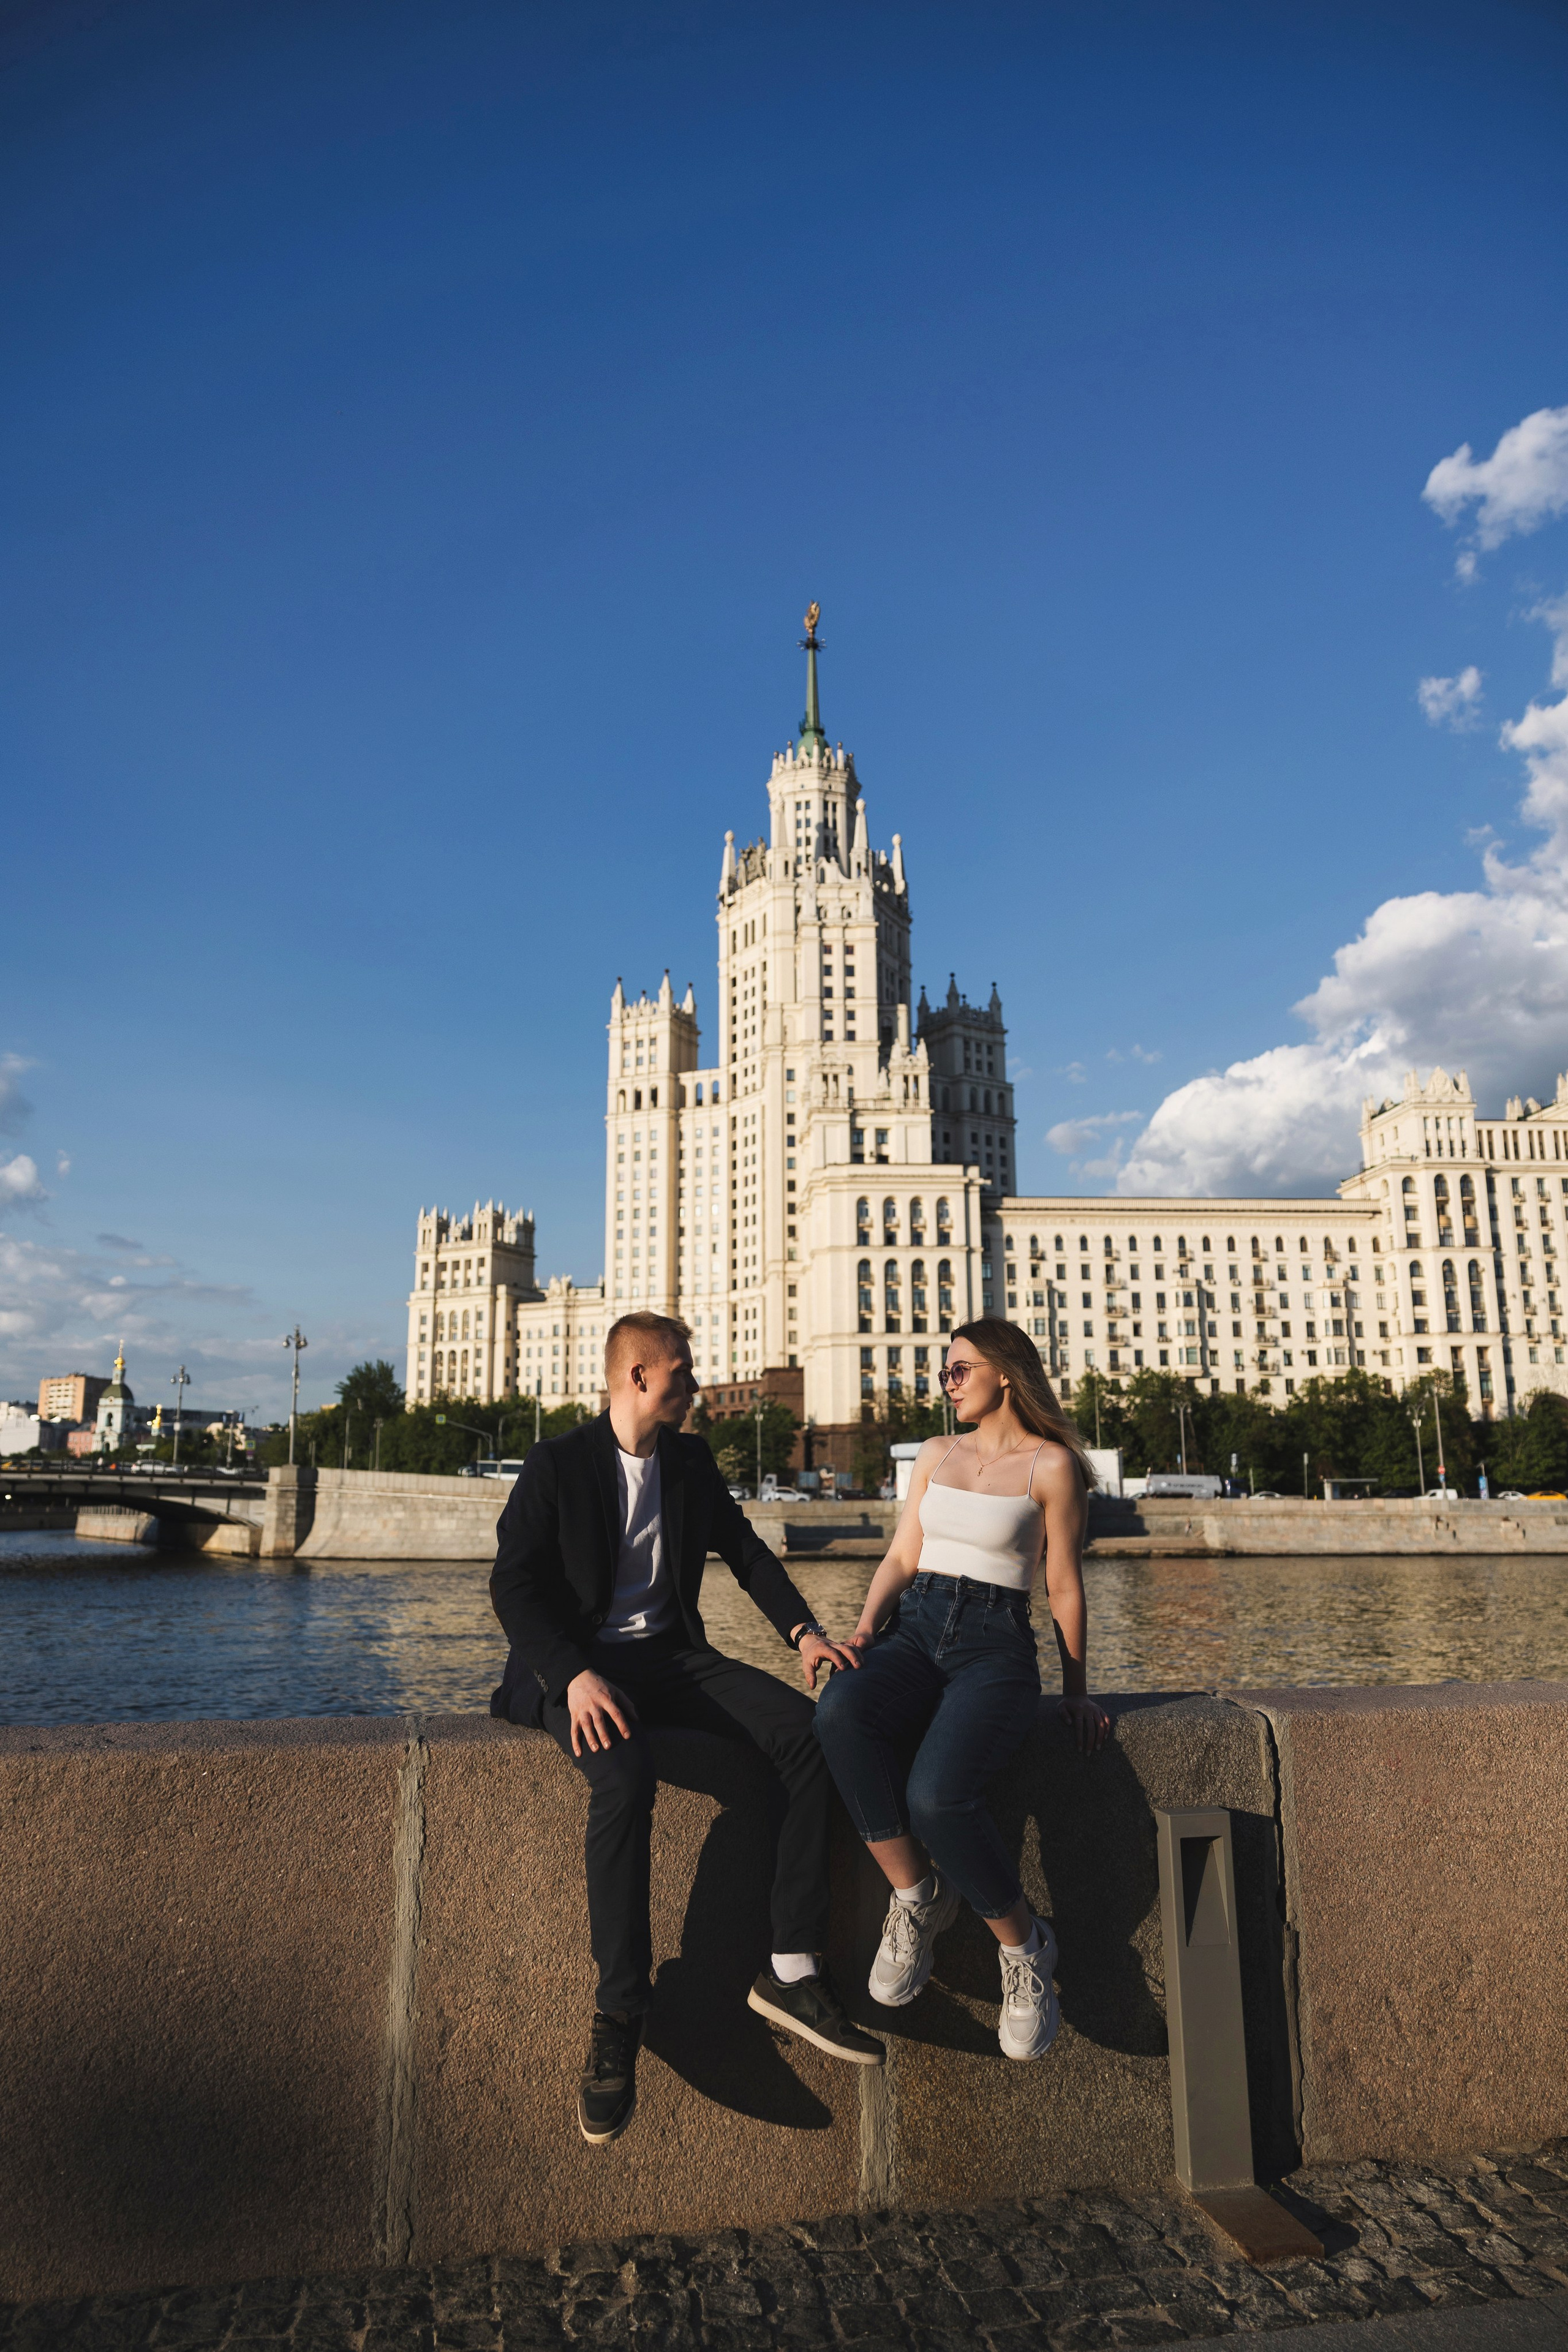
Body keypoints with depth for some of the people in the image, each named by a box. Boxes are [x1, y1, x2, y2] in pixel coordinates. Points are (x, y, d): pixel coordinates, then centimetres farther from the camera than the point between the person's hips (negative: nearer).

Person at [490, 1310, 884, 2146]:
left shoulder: (691, 1461, 12)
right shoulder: (557, 1464, -5)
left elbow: (744, 1551, 18)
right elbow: (512, 1583, -11)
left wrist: (803, 1629, 0)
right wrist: (575, 1677, -27)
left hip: (672, 1654, 5)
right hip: (581, 1662, -5)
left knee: (807, 1732, -19)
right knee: (625, 1774, -36)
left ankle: (791, 1969, -16)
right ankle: (620, 2014, -21)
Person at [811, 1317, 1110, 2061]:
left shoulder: (1052, 1464, 1)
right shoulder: (937, 1455, 17)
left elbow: (1064, 1588, 5)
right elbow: (901, 1558, 14)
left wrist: (1076, 1693, 10)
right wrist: (865, 1627, -3)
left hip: (995, 1645, -4)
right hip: (915, 1631, 4)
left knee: (937, 1794, -32)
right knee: (841, 1708, -33)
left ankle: (1023, 1946, -2)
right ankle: (916, 1896, -12)